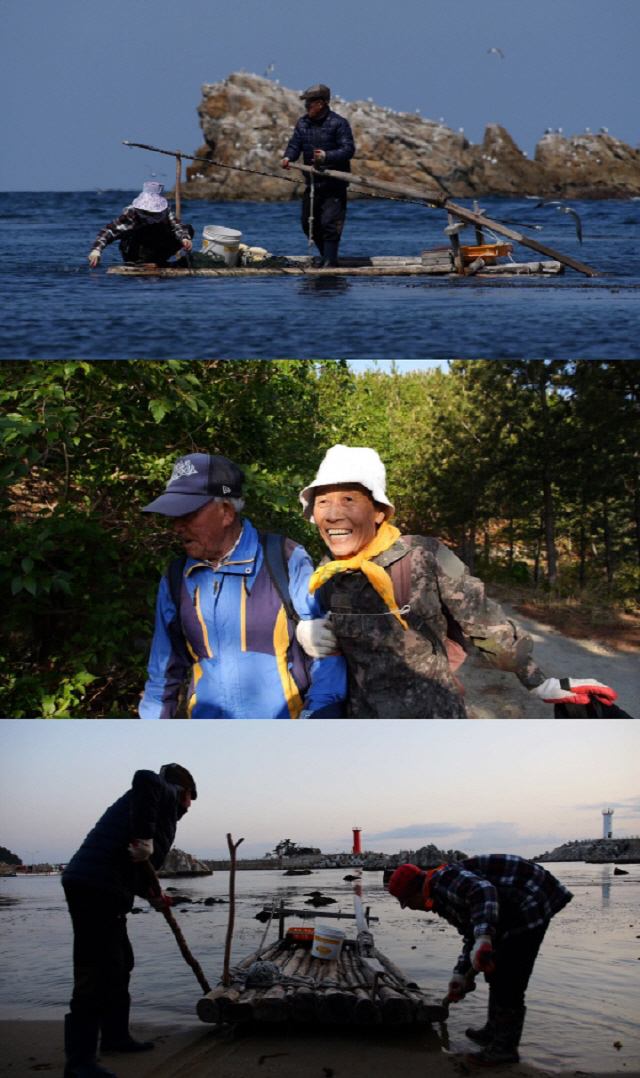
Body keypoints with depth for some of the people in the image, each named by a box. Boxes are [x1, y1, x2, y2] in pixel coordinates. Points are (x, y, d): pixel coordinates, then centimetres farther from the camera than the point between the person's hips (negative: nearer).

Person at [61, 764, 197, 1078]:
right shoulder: (167, 793, 2)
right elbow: (145, 779, -24)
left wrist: (150, 894, 24)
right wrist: (143, 837, -24)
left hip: (88, 884, 10)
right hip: (97, 888, -10)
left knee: (119, 964, 22)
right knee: (97, 971, -11)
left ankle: (115, 1035, 35)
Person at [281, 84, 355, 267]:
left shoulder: (338, 123, -9)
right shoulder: (302, 123, 10)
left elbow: (348, 149, -15)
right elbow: (294, 145, 8)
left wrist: (327, 156, -29)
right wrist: (288, 157, -14)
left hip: (334, 184, -7)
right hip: (312, 183, 7)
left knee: (330, 223, -12)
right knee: (308, 224, 11)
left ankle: (330, 261, -5)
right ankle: (326, 256, 27)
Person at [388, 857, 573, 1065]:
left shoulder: (444, 879, -17)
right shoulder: (442, 898, 17)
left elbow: (483, 891, -36)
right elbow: (471, 937, 25)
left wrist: (483, 938, -44)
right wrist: (460, 974, 19)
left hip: (530, 905, -12)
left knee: (508, 979, -10)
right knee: (496, 973, 21)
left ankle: (505, 1047, -4)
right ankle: (493, 1031, 33)